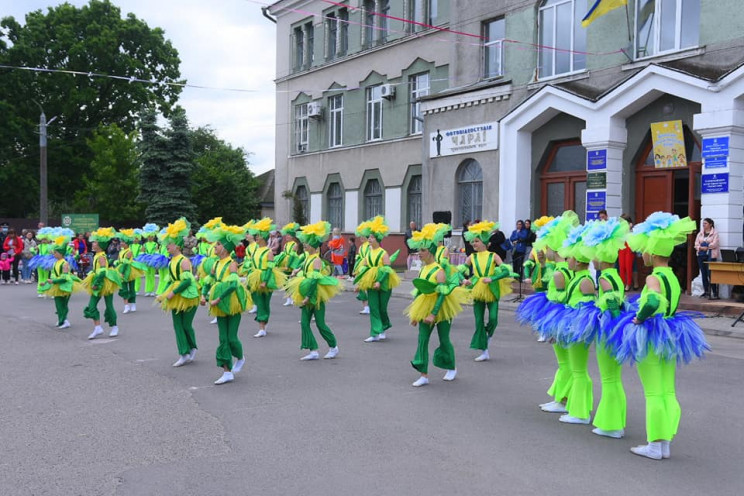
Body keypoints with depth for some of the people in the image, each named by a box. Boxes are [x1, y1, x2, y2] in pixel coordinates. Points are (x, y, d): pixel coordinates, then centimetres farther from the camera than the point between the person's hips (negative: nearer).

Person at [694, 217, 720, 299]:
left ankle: (714, 293, -9)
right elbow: (696, 244, 7)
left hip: (711, 255, -6)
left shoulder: (714, 233, -1)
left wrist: (706, 247, -7)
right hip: (701, 255, 6)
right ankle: (706, 291, 13)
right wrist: (701, 248, -11)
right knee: (703, 274, 6)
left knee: (710, 274, -12)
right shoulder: (700, 233, 15)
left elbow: (714, 244, -11)